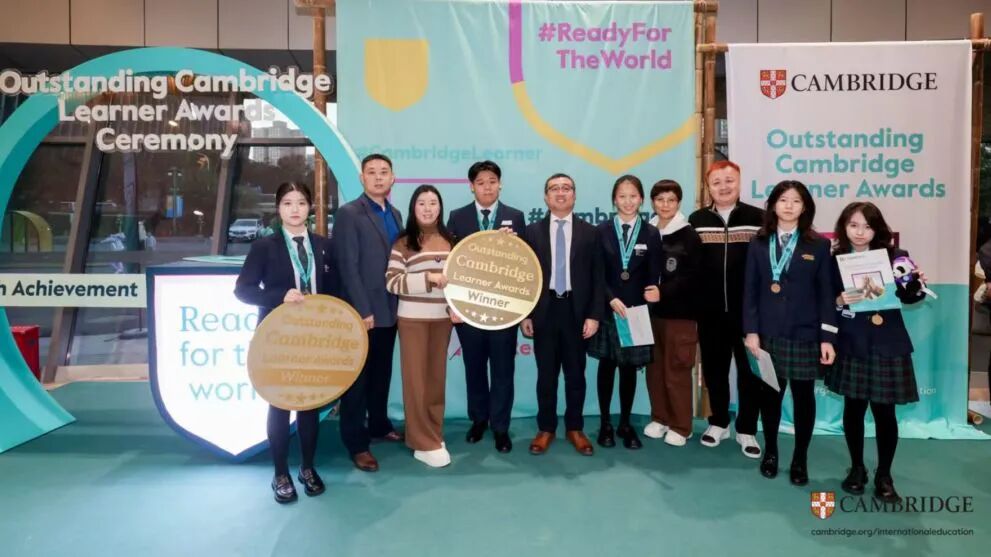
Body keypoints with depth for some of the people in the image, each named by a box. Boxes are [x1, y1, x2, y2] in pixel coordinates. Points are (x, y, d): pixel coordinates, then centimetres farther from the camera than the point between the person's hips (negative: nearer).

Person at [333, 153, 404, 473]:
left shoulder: (395, 215, 12)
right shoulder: (349, 214, -10)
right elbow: (348, 267, -15)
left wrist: (397, 303, 5)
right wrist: (363, 311, -18)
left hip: (389, 309, 7)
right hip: (363, 311, -6)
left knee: (382, 373, 18)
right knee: (358, 377, 4)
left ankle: (379, 425, 34)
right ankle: (356, 442, 14)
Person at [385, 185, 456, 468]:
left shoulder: (450, 240, 8)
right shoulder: (403, 243, -6)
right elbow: (392, 282, -15)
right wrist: (428, 277, -21)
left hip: (443, 317, 4)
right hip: (413, 318, -4)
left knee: (437, 376, 11)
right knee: (417, 378, 1)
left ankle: (434, 433, 25)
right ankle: (424, 443, 10)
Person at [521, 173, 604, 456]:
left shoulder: (589, 232, 5)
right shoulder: (533, 231, 5)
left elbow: (597, 277, 2)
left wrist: (594, 315, -6)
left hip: (576, 311, 0)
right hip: (544, 311, 0)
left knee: (575, 374, 9)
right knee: (546, 374, 7)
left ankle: (575, 428, 23)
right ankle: (546, 428, 20)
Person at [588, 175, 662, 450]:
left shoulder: (651, 234, 4)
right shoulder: (602, 231, 2)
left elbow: (653, 277, 0)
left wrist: (652, 293, -21)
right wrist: (611, 299, -15)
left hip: (637, 311, 1)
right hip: (607, 309, 0)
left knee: (629, 368, 7)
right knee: (607, 366, 7)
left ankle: (625, 424, 20)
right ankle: (605, 423, 19)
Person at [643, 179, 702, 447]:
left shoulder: (689, 236, -2)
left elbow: (691, 276, -10)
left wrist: (662, 292, -20)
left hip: (679, 312, -3)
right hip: (651, 311, 4)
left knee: (676, 370, 0)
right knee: (654, 368, 8)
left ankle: (681, 426, 13)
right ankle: (660, 418, 24)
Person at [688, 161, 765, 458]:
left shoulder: (757, 218, -1)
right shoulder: (697, 220, 3)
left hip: (747, 308, -1)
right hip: (710, 310, 2)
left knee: (750, 369, 5)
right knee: (714, 367, 11)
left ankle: (747, 430, 18)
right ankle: (718, 422, 27)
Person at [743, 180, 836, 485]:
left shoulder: (818, 245, 2)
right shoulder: (759, 244, 5)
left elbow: (826, 293, 0)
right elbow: (750, 290, 2)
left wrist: (827, 337, -6)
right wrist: (751, 331, -6)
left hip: (804, 334, 0)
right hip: (768, 333, 1)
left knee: (803, 396, 7)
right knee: (769, 394, 7)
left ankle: (800, 459, 21)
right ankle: (770, 451, 25)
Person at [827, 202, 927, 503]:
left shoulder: (894, 256, -3)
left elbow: (909, 297, 7)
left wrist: (917, 283, -13)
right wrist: (839, 301, -20)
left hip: (887, 345, -1)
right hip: (851, 345, 1)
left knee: (884, 411, 3)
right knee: (853, 408, 9)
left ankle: (884, 475, 20)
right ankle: (856, 468, 27)